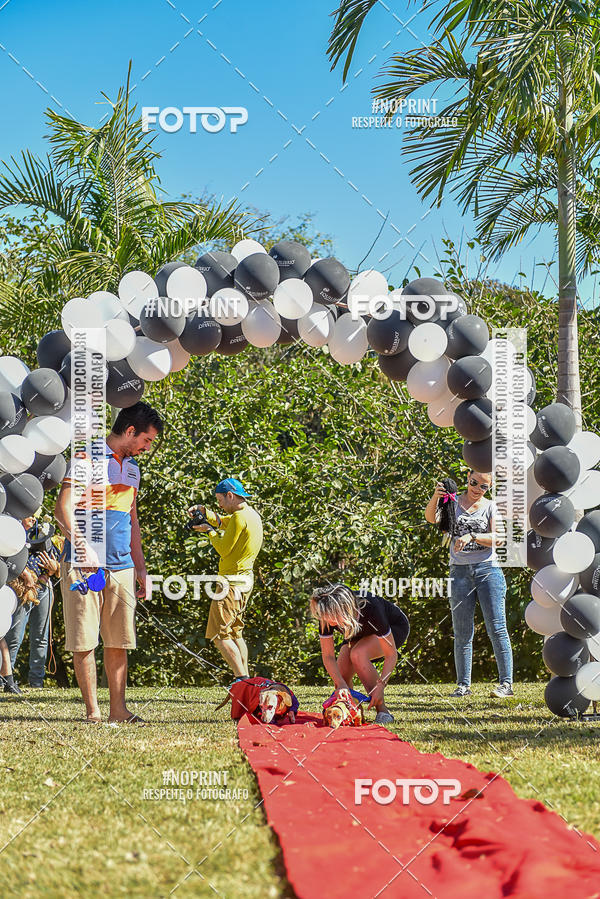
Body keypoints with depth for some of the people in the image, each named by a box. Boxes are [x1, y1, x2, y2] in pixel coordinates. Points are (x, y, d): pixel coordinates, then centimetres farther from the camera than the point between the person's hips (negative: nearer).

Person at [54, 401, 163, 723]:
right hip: (84, 564, -7)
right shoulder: (88, 458, -6)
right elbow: (64, 508, -14)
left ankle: (117, 709, 8)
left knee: (119, 641, 4)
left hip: (120, 565, 7)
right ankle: (92, 710, 1)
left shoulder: (131, 467, 18)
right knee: (84, 640, -4)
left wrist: (140, 565, 22)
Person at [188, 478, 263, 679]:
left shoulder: (240, 517, -16)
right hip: (245, 581, 11)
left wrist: (209, 531, -1)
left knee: (219, 635, -11)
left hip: (232, 581, -11)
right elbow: (222, 521, 25)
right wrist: (204, 511, 10)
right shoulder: (251, 514, 15)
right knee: (235, 633, 17)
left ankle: (242, 679, -16)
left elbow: (224, 549, -15)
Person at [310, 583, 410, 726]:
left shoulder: (370, 609, -42)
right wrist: (341, 683, -37)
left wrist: (380, 685, -45)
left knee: (358, 654, -34)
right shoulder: (327, 618, -30)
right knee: (339, 677, -16)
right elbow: (328, 656, -22)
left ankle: (383, 711, -27)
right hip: (361, 633, 5)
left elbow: (391, 655, -35)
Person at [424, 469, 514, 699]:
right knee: (462, 633, 4)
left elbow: (497, 539, -6)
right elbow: (431, 518, -9)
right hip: (460, 571, 1)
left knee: (496, 628, -5)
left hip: (487, 568, -1)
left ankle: (506, 682, -5)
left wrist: (471, 537, -21)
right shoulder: (452, 502, 9)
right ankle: (463, 685, 9)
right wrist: (435, 497, -28)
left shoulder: (491, 507, 7)